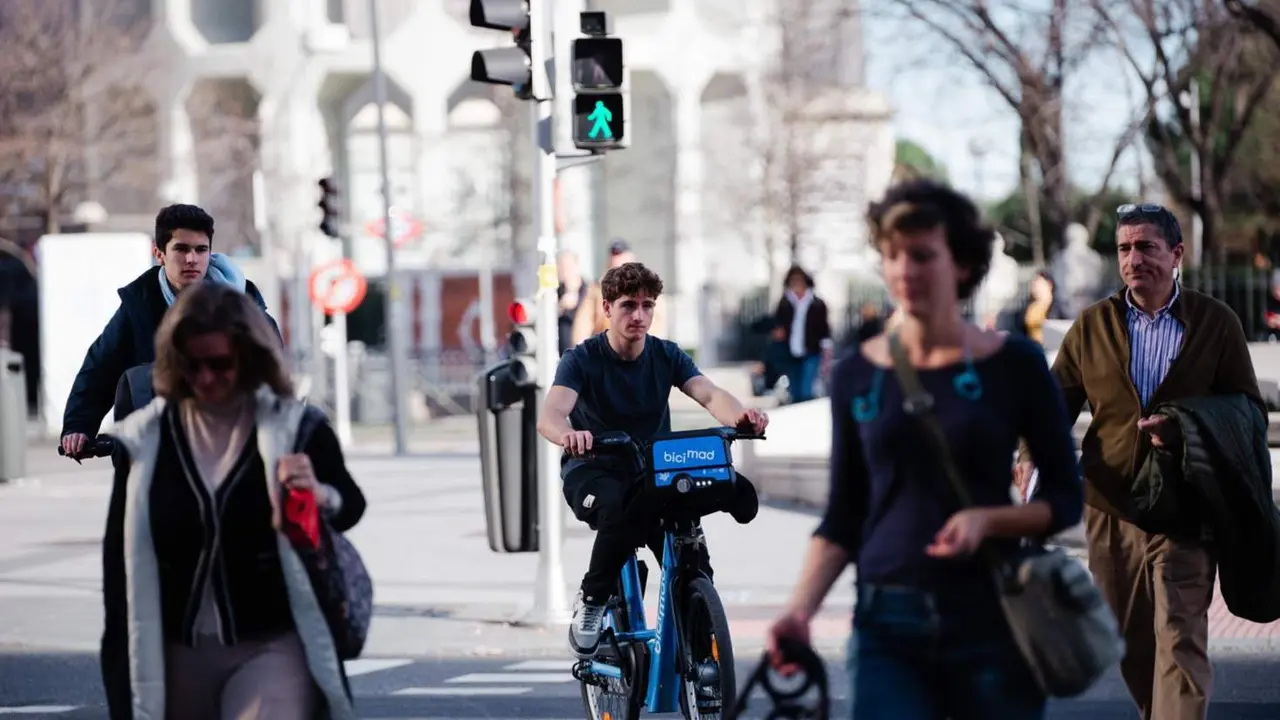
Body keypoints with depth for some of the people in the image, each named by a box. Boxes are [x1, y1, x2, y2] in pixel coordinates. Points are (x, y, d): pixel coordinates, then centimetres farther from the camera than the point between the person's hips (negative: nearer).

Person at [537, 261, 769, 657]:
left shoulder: (667, 355, -2)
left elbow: (709, 393, -20)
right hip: (592, 470, -4)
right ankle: (591, 602, -19)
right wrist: (566, 434, -56)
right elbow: (550, 414, -29)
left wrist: (739, 415, -44)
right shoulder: (582, 359, -12)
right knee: (621, 506, -38)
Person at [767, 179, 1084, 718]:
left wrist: (987, 519, -15)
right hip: (888, 628, 1)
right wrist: (801, 607, -7)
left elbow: (1065, 498, 4)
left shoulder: (1013, 366, -1)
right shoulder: (857, 375, 5)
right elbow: (842, 519, 9)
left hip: (989, 619, -1)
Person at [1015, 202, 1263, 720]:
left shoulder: (1216, 323, 2)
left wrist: (1185, 430, -15)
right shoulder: (1092, 326, 8)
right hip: (1110, 508, 3)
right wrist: (1033, 456, -15)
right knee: (1130, 642, 12)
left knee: (1180, 638, -13)